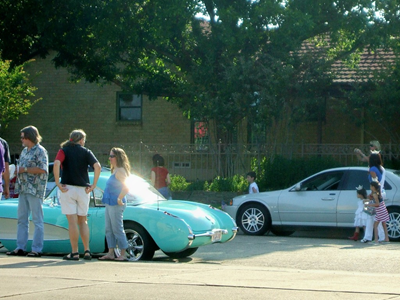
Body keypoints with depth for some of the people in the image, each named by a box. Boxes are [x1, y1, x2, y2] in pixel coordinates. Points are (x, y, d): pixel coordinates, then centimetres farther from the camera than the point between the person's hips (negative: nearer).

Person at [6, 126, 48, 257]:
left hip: (35, 190, -9)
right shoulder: (24, 151, 17)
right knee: (22, 219, 8)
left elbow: (42, 169, -18)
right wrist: (17, 170, 5)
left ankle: (37, 249, -2)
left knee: (37, 220, -4)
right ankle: (20, 248, 12)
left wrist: (24, 169, -15)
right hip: (23, 189, 9)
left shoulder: (40, 151, -8)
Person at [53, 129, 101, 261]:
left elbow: (56, 164, -17)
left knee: (72, 221, -2)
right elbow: (97, 166, -9)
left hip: (68, 188, -2)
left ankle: (74, 252, -3)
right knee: (83, 221, 13)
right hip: (83, 190, 2)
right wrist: (93, 185, -4)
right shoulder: (86, 152, 6)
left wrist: (58, 183, -12)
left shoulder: (64, 150, 3)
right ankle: (87, 251, 6)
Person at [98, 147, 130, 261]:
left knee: (117, 229, -6)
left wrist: (119, 199, -20)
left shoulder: (120, 171, -15)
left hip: (116, 205, -10)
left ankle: (123, 255, -2)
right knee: (109, 229, 11)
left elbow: (126, 188, -25)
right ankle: (110, 253, 15)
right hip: (109, 204, 10)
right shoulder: (115, 171, 16)